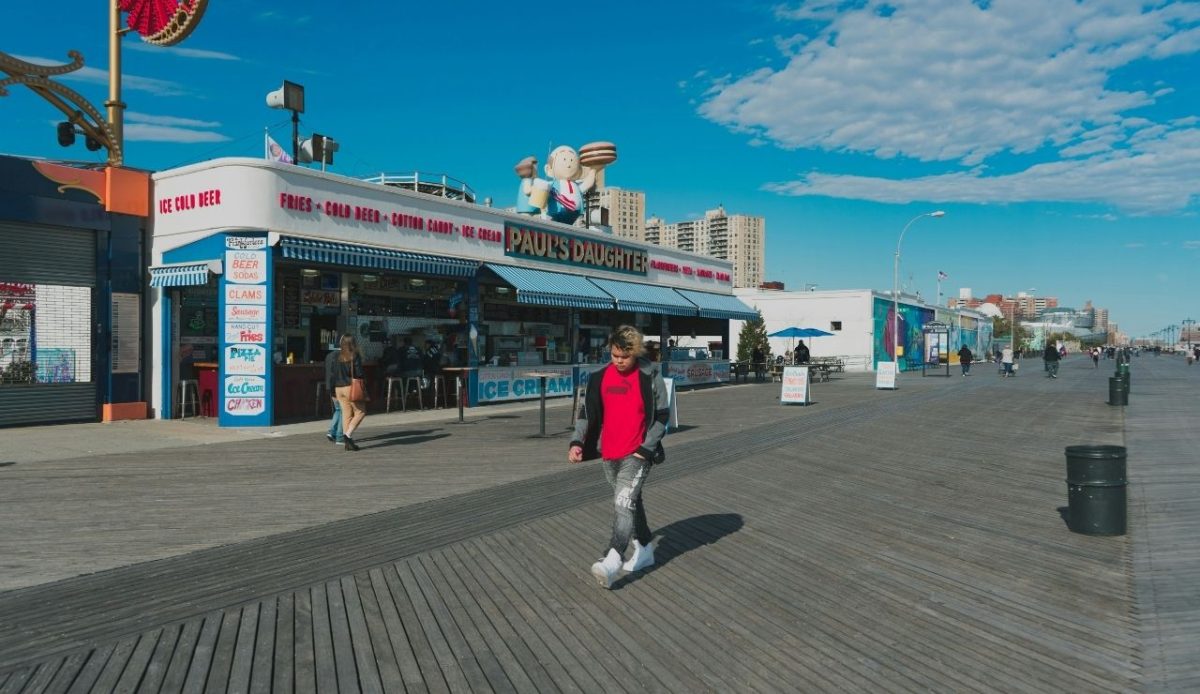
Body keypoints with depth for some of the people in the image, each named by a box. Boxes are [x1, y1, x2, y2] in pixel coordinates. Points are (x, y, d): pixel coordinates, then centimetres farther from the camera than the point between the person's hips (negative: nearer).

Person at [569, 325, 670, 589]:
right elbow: (587, 411, 7)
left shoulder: (650, 376, -8)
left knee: (624, 503, -17)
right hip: (609, 454, 6)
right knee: (630, 502, 17)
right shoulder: (599, 376, 2)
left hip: (637, 454, -5)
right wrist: (577, 442, -6)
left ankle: (611, 562, -23)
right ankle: (645, 550, 33)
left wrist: (646, 448, -12)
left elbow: (662, 415, -5)